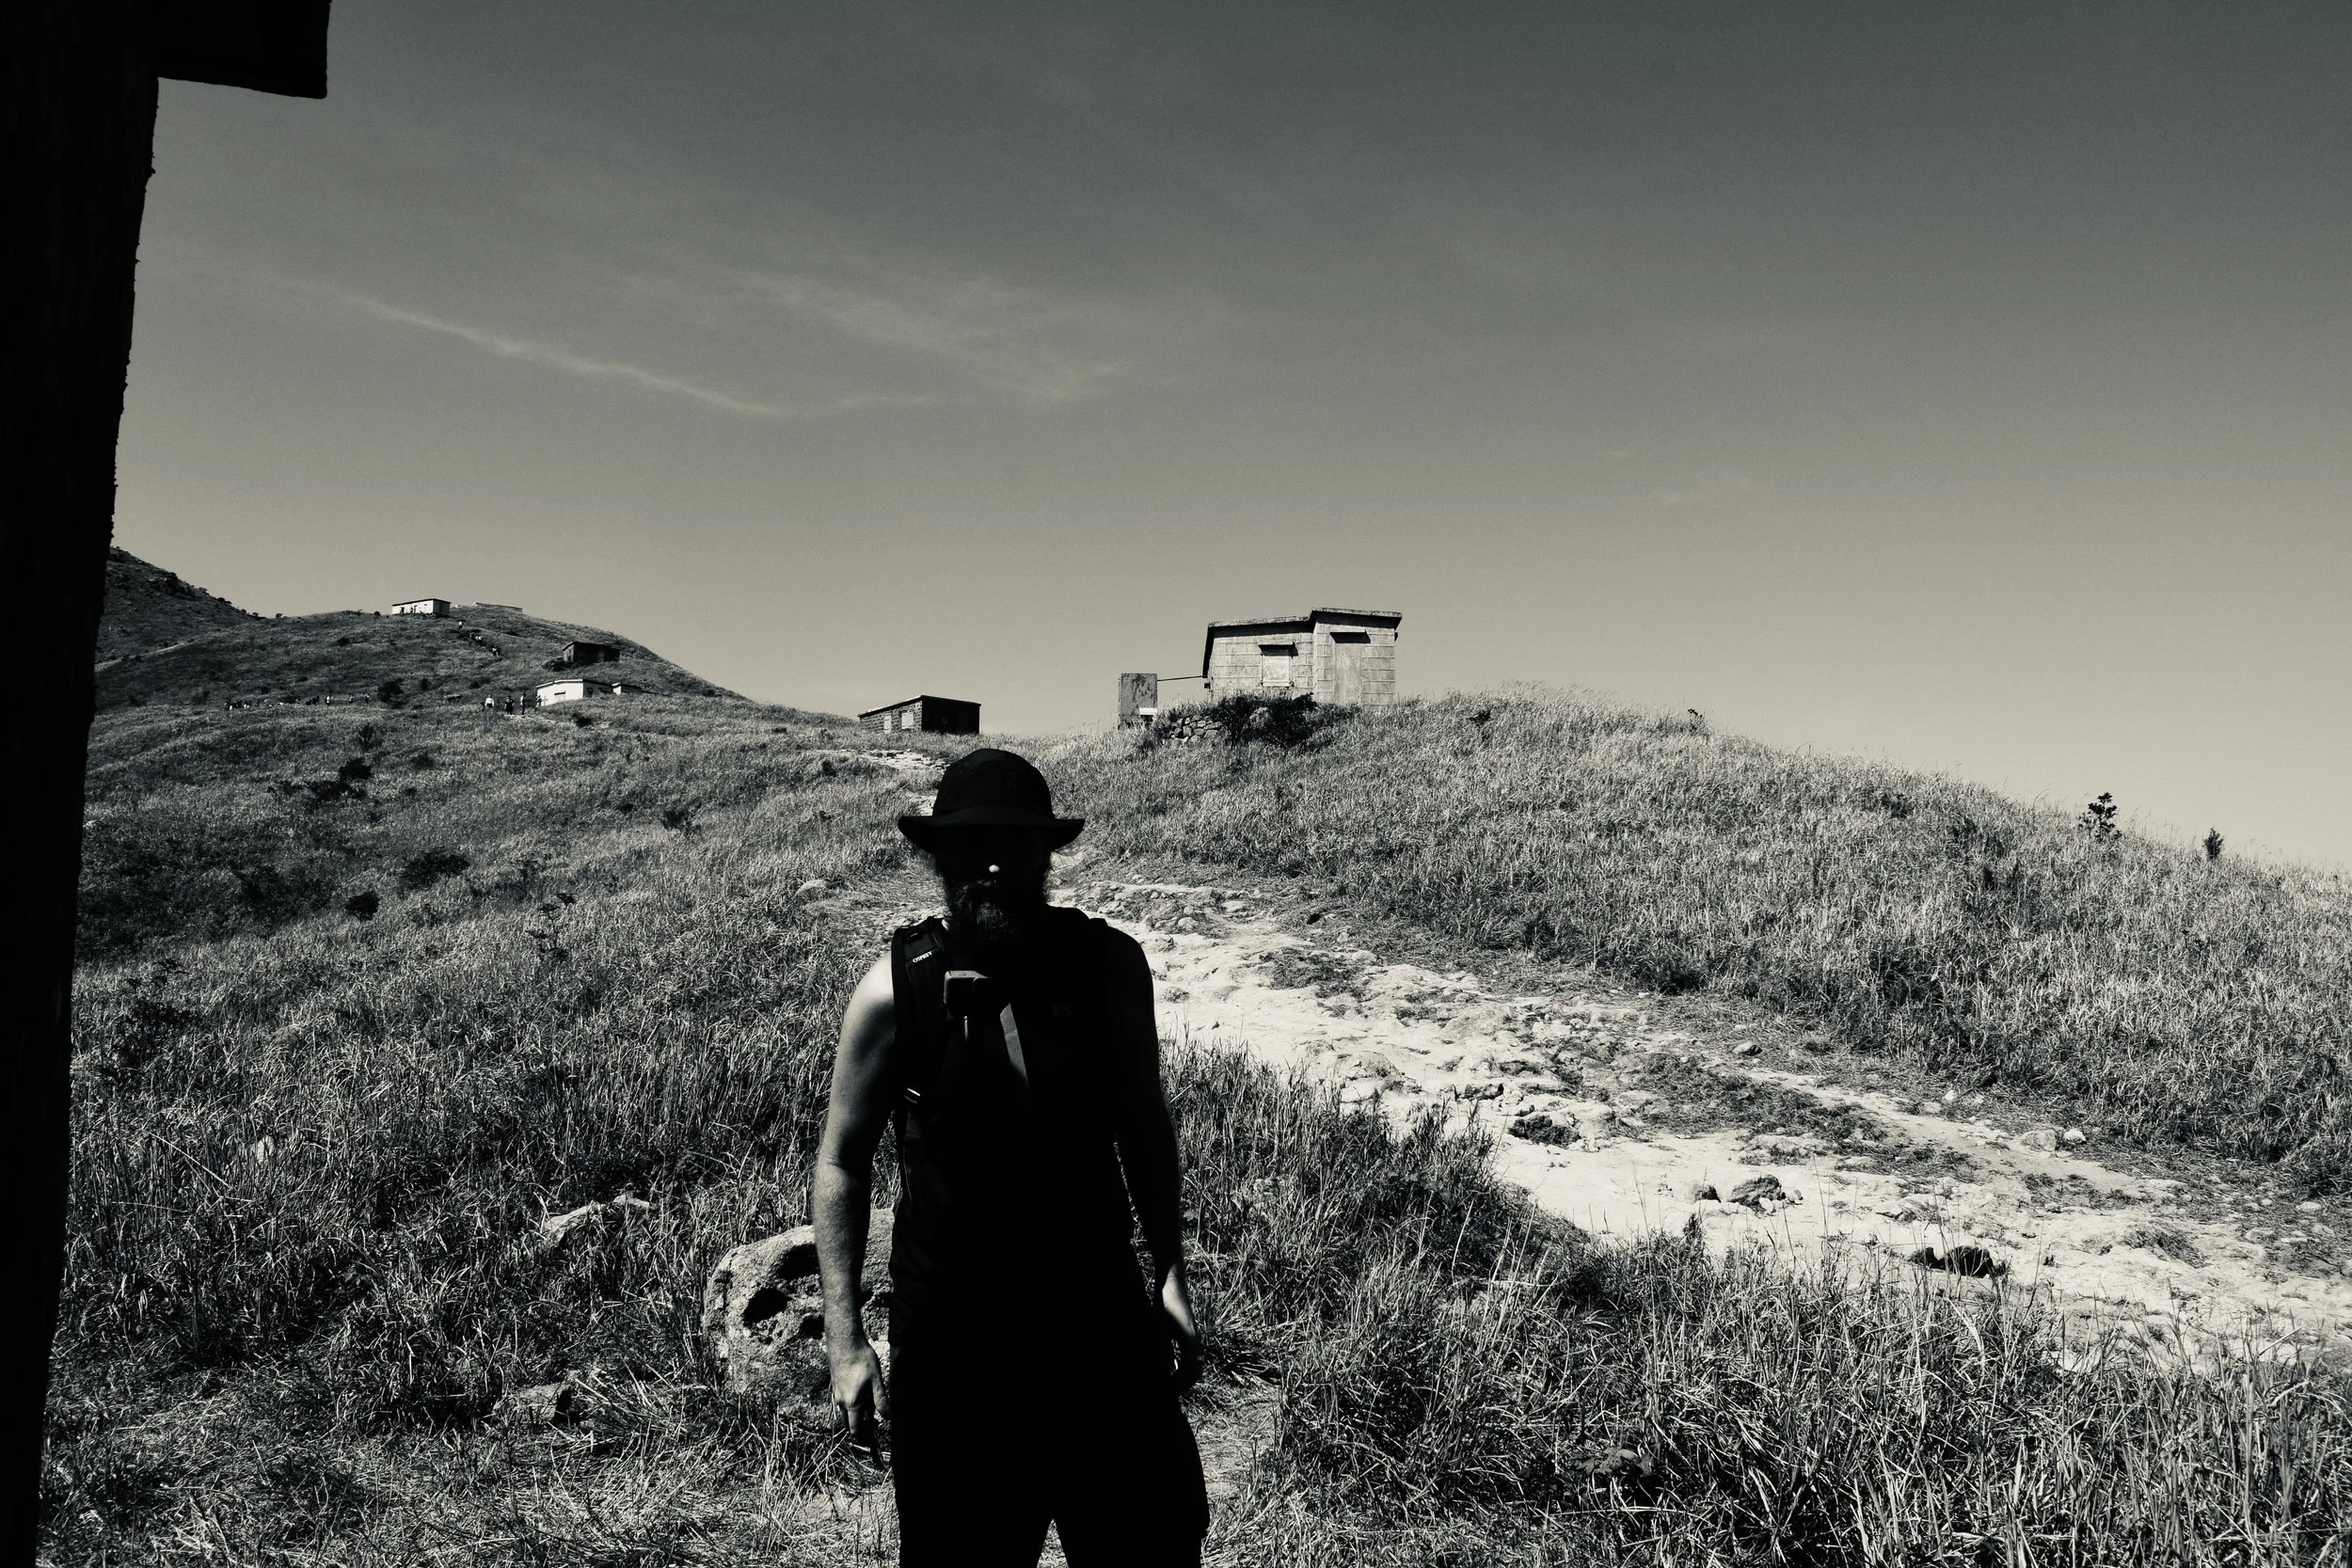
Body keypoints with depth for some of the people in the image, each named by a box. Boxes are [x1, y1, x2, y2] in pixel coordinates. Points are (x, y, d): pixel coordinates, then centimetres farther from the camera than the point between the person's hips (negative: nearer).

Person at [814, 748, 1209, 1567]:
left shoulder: (1109, 965, -6)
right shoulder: (895, 987, -12)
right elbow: (842, 1160, -4)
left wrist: (1171, 1275, 5)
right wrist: (844, 1341, -7)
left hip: (1100, 1316, 2)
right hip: (949, 1337, -1)